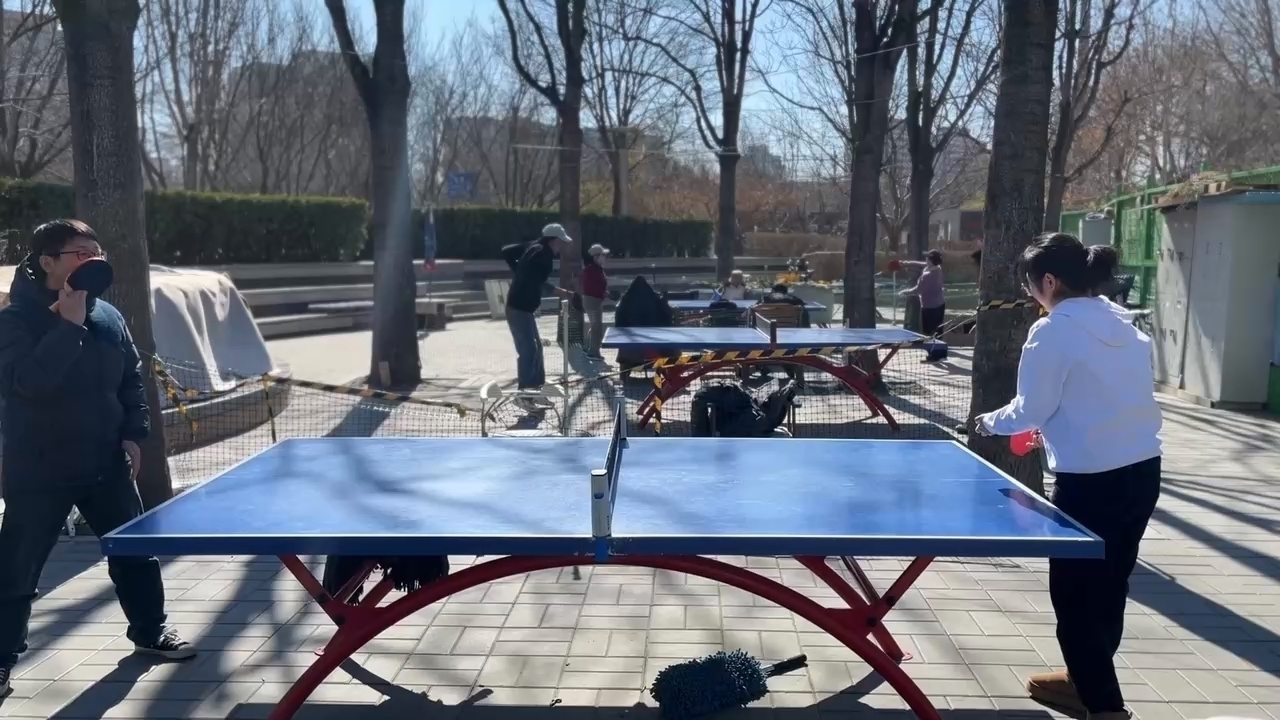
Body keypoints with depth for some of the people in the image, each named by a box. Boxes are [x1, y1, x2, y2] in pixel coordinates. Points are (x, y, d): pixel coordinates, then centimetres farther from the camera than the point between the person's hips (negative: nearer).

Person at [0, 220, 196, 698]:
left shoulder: (108, 316, 3)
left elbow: (132, 378, 12)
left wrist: (133, 433, 3)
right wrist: (67, 324, -29)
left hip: (104, 464, 5)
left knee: (135, 550, 14)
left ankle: (149, 632, 32)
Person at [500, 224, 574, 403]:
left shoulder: (536, 248, 10)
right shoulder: (542, 254, -18)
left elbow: (507, 252, 15)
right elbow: (534, 281, -29)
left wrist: (518, 271, 14)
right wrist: (555, 290, -24)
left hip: (523, 307, 10)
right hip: (519, 308, -10)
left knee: (536, 347, 16)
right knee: (528, 350, -9)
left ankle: (536, 387, 25)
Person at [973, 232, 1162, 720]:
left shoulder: (1054, 330, -11)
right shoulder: (1122, 323, 10)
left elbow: (1031, 409, -8)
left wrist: (990, 422, 10)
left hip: (1092, 479, -8)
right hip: (1142, 469, 8)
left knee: (1073, 592, 4)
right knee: (1109, 584, 19)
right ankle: (1088, 677, 35)